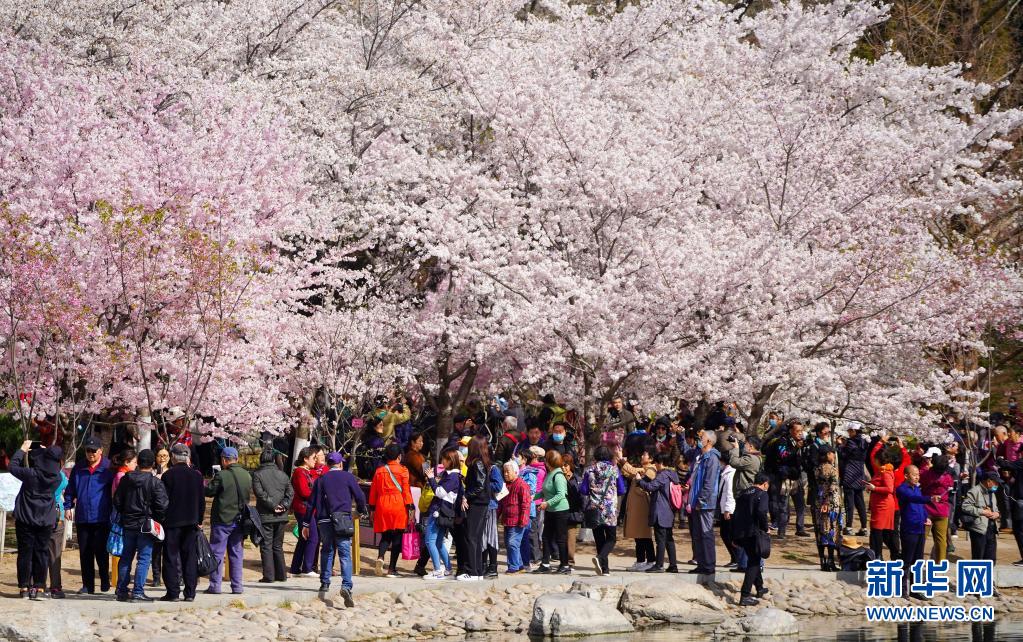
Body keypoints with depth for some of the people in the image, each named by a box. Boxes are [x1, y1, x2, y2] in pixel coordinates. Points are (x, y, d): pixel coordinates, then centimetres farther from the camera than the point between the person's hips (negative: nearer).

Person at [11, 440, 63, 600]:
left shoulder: (31, 474, -16)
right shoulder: (57, 478, -7)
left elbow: (13, 466, -3)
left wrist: (23, 450, 9)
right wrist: (46, 452, 17)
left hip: (25, 519, -2)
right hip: (46, 521, 2)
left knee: (25, 552, 6)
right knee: (42, 552, 8)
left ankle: (24, 587, 7)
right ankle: (38, 587, 7)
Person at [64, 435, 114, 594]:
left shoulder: (108, 468, -2)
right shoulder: (78, 468, 9)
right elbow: (70, 489, 17)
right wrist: (68, 507, 10)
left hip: (102, 519, -4)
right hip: (82, 518, 4)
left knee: (101, 551, -3)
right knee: (84, 553, 6)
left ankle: (105, 583, 10)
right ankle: (87, 585, 12)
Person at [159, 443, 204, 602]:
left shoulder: (168, 475, -9)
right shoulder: (197, 475, 4)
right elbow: (202, 500, 8)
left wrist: (161, 519, 1)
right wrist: (199, 520, 17)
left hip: (172, 522, -4)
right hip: (191, 522, 4)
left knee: (171, 558, 1)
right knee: (190, 557, 6)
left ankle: (173, 592, -2)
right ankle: (190, 593, 5)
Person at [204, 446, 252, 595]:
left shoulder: (222, 476, -15)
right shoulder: (247, 475, 2)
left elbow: (208, 492, -8)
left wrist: (212, 482, 10)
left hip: (222, 520, -5)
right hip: (239, 520, 5)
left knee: (217, 553, 2)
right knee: (236, 553, 11)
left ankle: (215, 585, 1)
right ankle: (237, 586, 10)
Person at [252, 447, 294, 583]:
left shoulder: (257, 475, -4)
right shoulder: (282, 475, 9)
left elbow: (260, 493, -14)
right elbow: (290, 492, 3)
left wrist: (273, 506, -10)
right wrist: (283, 505, -4)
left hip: (265, 516, -4)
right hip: (281, 516, 4)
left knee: (266, 546, -1)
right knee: (278, 546, 15)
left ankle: (268, 575, -5)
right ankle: (281, 574, 16)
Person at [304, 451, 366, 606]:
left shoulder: (321, 480, 12)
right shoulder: (348, 477, 6)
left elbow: (311, 503, 10)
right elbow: (360, 496, 3)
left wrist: (306, 524, 15)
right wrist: (361, 511, 22)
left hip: (324, 521, 2)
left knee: (327, 551, 22)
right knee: (345, 553, -7)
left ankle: (324, 583, 22)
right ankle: (346, 586, -23)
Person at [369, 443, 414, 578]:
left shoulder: (379, 471, 7)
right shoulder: (402, 470, -2)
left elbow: (373, 491, 10)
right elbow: (406, 490, -5)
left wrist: (372, 508, 18)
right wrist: (409, 507, -1)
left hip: (382, 506, 3)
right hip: (398, 506, -3)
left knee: (385, 535, 13)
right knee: (397, 536, 3)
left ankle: (380, 557, -15)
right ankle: (392, 569, 2)